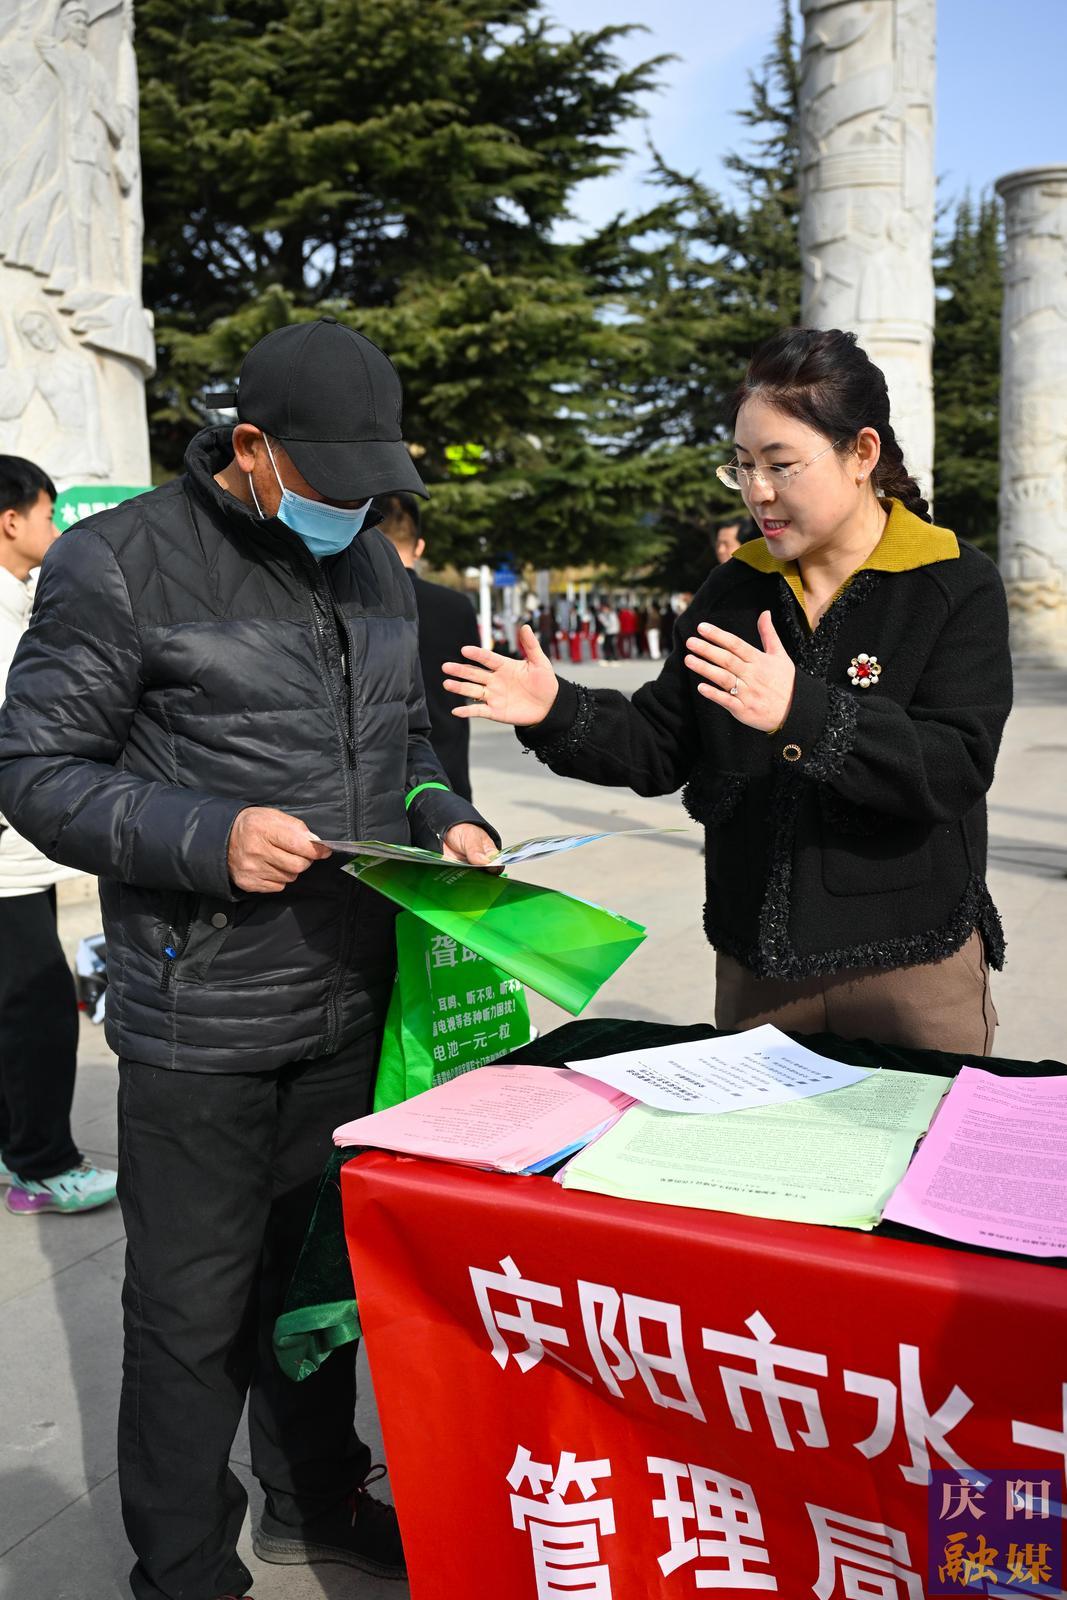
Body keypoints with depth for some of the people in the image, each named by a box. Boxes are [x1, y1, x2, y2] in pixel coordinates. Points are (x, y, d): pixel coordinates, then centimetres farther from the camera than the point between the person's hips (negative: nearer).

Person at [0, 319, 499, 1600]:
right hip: (201, 1022, -6)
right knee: (194, 1311, 7)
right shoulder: (123, 565, -10)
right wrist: (207, 838, -24)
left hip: (351, 1002, 6)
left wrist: (444, 819, 0)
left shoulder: (373, 568, 10)